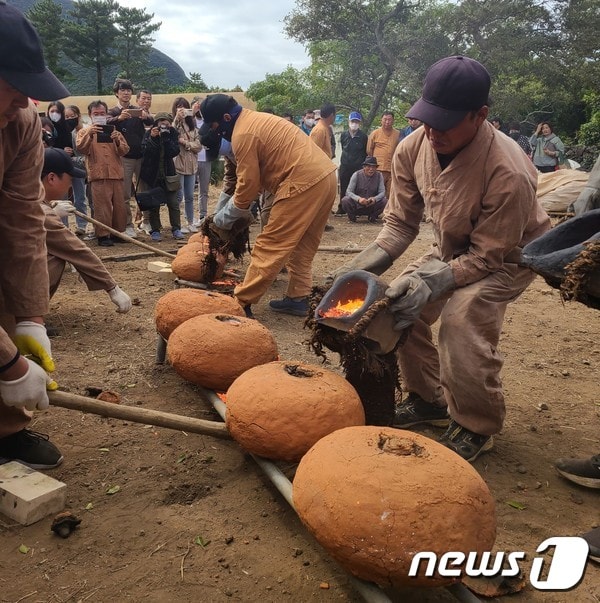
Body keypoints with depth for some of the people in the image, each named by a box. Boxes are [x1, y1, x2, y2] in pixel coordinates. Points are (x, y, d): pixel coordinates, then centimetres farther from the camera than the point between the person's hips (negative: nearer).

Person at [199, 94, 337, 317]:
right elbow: (256, 176, 22)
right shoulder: (256, 120, 21)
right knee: (302, 245, 17)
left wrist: (224, 218, 5)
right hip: (326, 175, 10)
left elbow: (248, 184, -8)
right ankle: (297, 298, 22)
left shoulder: (243, 134, -10)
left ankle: (241, 302, -1)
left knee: (269, 245, -5)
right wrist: (240, 208, 19)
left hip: (304, 182, -10)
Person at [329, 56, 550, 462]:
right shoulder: (413, 148, -20)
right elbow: (401, 223, -10)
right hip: (454, 246, 7)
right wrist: (364, 266, -23)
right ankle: (429, 399, 18)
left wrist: (432, 281, -40)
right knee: (401, 303, -3)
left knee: (462, 317, -28)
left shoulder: (508, 173, -38)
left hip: (511, 253, -6)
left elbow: (489, 256, -28)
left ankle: (476, 428, -6)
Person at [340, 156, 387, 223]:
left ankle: (372, 217, 5)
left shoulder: (379, 176, -4)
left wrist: (375, 199, -34)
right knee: (345, 200, -31)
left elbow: (382, 192, -10)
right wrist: (358, 199, -37)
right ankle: (352, 216, 3)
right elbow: (348, 192, -16)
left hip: (371, 205, 2)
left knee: (385, 201, -25)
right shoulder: (357, 175, -10)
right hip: (357, 204, -2)